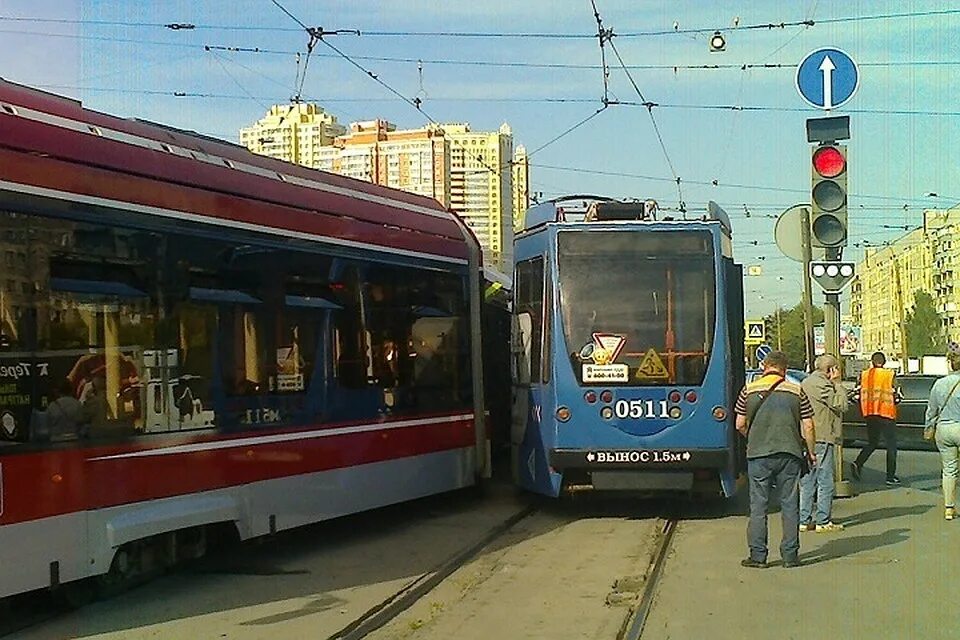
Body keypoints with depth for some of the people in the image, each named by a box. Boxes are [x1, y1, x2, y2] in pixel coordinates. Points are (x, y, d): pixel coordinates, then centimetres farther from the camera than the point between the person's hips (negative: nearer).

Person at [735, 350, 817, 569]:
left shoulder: (749, 390, 2)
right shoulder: (796, 391, 2)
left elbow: (740, 425, 5)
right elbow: (808, 427, 2)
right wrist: (811, 452, 15)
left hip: (758, 453, 0)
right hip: (790, 453, 1)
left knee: (758, 506, 5)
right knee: (790, 505, 7)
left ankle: (758, 555, 5)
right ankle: (790, 555, 9)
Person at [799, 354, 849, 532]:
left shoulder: (805, 383, 17)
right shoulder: (822, 384, -13)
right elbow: (840, 404, -14)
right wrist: (837, 383, -7)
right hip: (821, 438, -9)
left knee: (807, 481, 11)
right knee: (825, 481, -2)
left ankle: (804, 520, 13)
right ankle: (823, 521, -1)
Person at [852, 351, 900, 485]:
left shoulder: (864, 375, 4)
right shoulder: (889, 375, -6)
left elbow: (861, 396, 3)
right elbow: (895, 396, -7)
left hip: (869, 414, 4)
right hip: (886, 413, -4)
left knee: (872, 443, 18)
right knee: (891, 445, 6)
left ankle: (858, 463, -4)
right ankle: (890, 476, 5)